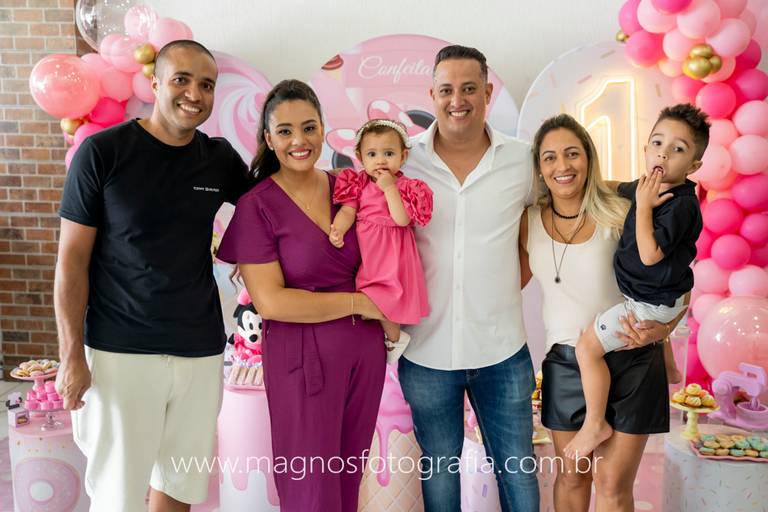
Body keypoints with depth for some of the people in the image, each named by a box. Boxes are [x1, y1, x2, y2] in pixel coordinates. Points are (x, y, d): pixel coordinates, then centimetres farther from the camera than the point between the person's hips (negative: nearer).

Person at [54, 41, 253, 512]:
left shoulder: (221, 159, 4)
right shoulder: (103, 152, -6)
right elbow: (72, 260, -5)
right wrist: (72, 356, -8)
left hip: (201, 350, 4)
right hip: (120, 351, -3)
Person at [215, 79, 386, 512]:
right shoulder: (257, 206, -9)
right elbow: (270, 301, -15)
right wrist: (358, 304, -13)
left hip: (366, 349, 5)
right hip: (302, 356, -4)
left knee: (350, 475, 19)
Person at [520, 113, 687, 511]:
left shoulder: (619, 214, -12)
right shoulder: (528, 221, -3)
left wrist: (661, 328, -21)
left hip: (631, 363, -2)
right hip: (565, 363, 2)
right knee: (571, 477, 16)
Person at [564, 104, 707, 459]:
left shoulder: (679, 204, -28)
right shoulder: (652, 188, 0)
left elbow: (650, 254, -32)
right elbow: (620, 189, 21)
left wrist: (643, 206, -28)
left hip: (651, 303, -10)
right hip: (667, 294, 10)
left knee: (587, 347, -11)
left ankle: (595, 424, 1)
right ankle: (669, 370, 66)